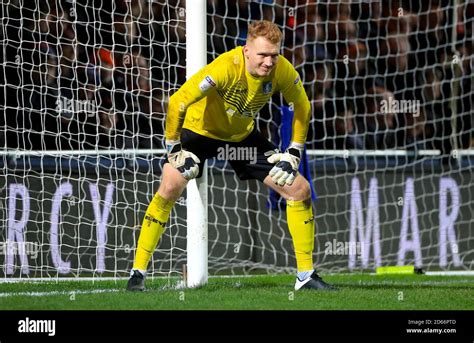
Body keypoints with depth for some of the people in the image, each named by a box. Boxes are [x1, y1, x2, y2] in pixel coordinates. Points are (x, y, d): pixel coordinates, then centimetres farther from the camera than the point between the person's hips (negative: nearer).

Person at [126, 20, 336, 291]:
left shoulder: (283, 71, -21)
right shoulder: (226, 68, -35)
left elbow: (302, 106, -1)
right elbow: (178, 102, -30)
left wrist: (295, 151, -5)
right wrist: (172, 146, -23)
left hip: (243, 135, 5)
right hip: (201, 128, -4)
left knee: (301, 190, -3)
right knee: (170, 187, -26)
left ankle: (306, 276, 9)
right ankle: (138, 273, -15)